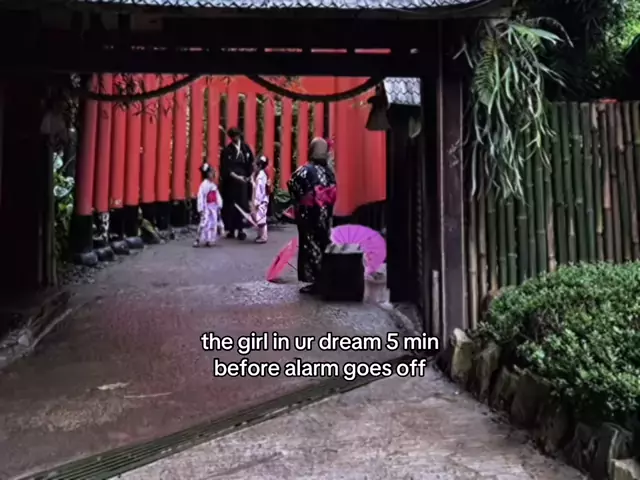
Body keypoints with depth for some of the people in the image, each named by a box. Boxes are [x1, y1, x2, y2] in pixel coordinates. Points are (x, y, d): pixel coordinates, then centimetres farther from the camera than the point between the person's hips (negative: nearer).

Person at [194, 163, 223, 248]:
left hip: (214, 207, 8)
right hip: (207, 208, -8)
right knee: (204, 223, -13)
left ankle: (208, 240, 17)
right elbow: (201, 197, -15)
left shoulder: (213, 185, 11)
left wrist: (219, 206, 7)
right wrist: (201, 209, -17)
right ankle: (198, 240, -7)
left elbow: (218, 196, 13)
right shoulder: (204, 185, -13)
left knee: (213, 223, 9)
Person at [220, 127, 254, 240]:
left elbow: (251, 163, 12)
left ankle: (240, 229, 8)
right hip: (231, 182, -2)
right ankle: (231, 229, 10)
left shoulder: (245, 148, 5)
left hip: (243, 180, 3)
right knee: (230, 206, 2)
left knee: (242, 205, 2)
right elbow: (225, 168, -9)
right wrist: (236, 176, -18)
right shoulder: (227, 151, -5)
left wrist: (250, 176, 3)